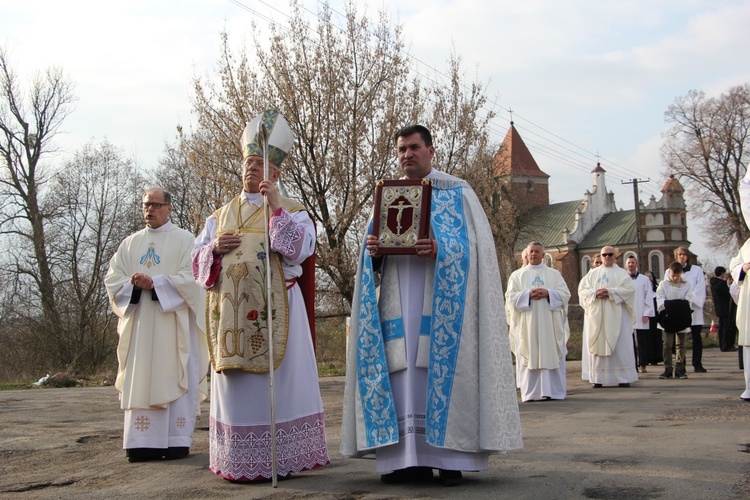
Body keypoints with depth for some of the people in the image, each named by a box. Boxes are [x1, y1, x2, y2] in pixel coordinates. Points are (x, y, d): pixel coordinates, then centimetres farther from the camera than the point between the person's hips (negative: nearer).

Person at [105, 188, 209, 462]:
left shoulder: (183, 239, 5)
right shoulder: (130, 243, 17)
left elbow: (190, 276, -7)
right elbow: (112, 279, 9)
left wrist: (155, 282, -17)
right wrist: (134, 284, -12)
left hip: (173, 323, -4)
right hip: (139, 323, 4)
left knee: (174, 378, -5)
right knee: (141, 380, 0)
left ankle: (177, 440, -2)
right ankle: (143, 442, 1)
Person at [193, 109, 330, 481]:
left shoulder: (291, 212, 6)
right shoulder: (220, 216, 18)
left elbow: (298, 251, -11)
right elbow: (198, 261, 15)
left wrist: (276, 208, -16)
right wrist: (215, 248, -6)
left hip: (274, 309, -4)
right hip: (230, 310, 4)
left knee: (277, 380, -4)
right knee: (235, 384, 4)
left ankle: (280, 458, 2)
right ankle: (238, 461, 10)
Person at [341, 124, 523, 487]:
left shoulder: (458, 192, 6)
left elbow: (475, 243, -4)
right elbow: (377, 248, 17)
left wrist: (441, 250, -22)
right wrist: (372, 250, -7)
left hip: (441, 301, -4)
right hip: (398, 303, 4)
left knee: (443, 371, -8)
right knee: (401, 372, -1)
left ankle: (450, 458, -4)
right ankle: (410, 457, 3)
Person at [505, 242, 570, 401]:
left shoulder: (554, 274, 13)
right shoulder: (517, 275, 11)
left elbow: (565, 294, 4)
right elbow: (510, 297, 2)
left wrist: (548, 293, -12)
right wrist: (528, 294, -14)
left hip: (550, 323, 1)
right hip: (527, 324, 0)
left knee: (552, 356, -2)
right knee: (529, 357, -3)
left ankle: (552, 391, 1)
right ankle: (531, 393, -1)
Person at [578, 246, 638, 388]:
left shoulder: (621, 273, 7)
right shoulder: (593, 274, 16)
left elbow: (629, 289, -6)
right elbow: (582, 289, 8)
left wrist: (610, 292, -15)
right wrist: (595, 294, -10)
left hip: (616, 314, -3)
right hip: (596, 315, 3)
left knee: (620, 345, -5)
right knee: (598, 344, -1)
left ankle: (624, 378, -2)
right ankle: (598, 378, 2)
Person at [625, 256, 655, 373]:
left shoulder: (645, 280, 7)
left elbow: (648, 297, 4)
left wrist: (647, 314, -4)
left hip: (641, 316, -1)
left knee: (642, 342, 1)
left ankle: (642, 365, 8)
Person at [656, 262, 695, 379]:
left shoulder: (687, 285, 7)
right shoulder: (663, 284, 6)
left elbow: (689, 300, -1)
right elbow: (660, 299, -2)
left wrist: (682, 309, -17)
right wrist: (665, 309, -18)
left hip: (682, 319, 1)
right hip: (668, 318, -1)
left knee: (680, 344, 5)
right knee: (667, 344, -3)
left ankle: (679, 369, 10)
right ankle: (668, 369, 1)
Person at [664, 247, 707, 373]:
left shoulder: (697, 270, 10)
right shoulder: (669, 272, 11)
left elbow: (700, 289, 2)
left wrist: (690, 300, -12)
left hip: (694, 308, 0)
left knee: (697, 337, 0)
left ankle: (697, 364, 4)